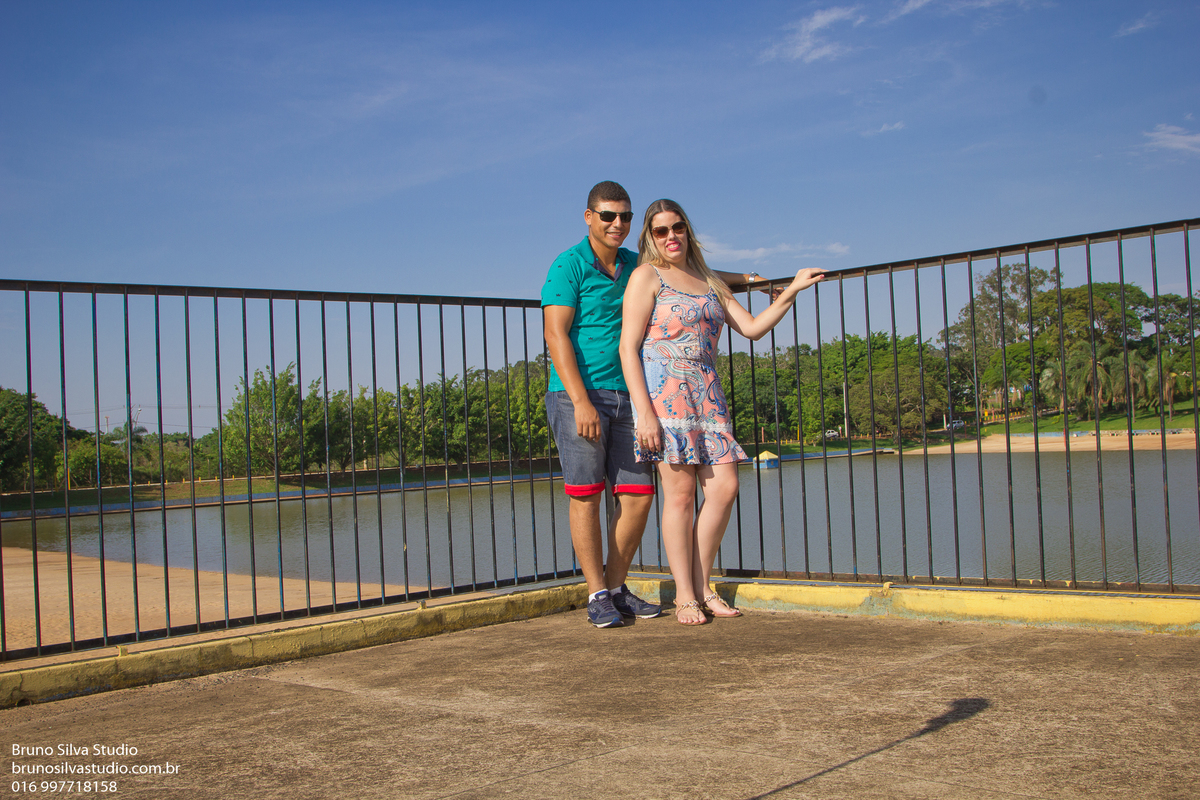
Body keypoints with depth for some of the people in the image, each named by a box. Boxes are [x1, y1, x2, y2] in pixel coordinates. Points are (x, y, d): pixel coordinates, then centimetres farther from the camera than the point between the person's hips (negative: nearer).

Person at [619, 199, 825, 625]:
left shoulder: (710, 282, 21)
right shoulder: (647, 276, 1)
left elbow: (752, 327, 16)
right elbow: (628, 348, -7)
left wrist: (792, 291, 6)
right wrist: (644, 412, -16)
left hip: (706, 390, 6)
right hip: (663, 386, -6)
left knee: (724, 487, -2)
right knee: (680, 491, -8)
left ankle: (701, 587, 9)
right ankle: (685, 597, 0)